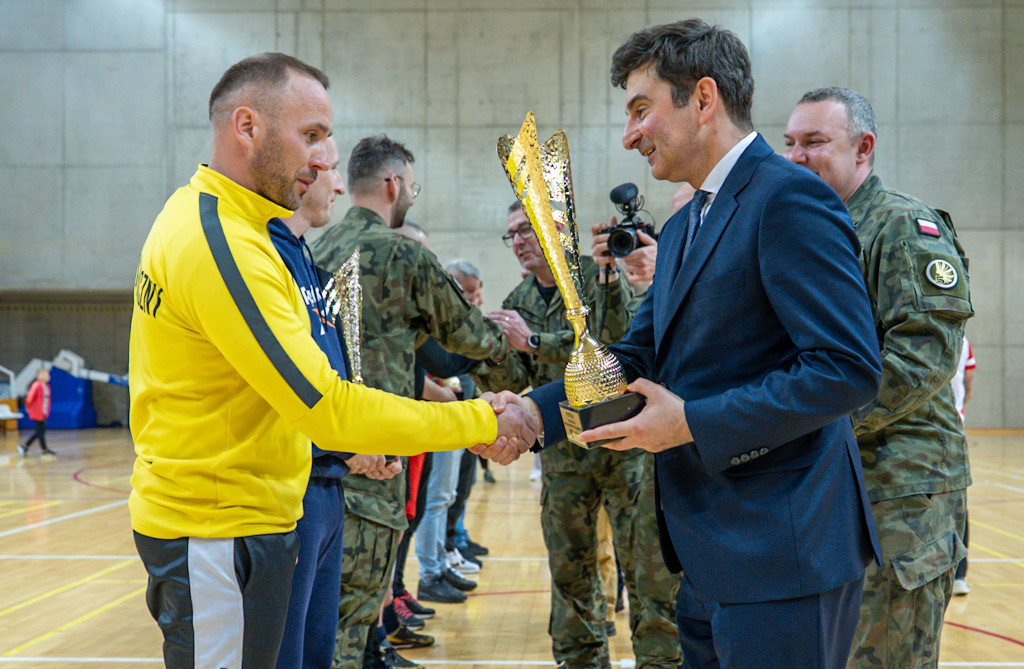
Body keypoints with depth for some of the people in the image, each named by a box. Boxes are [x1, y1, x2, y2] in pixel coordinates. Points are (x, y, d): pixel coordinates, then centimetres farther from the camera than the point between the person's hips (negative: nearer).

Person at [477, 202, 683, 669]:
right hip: (563, 450, 5)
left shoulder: (596, 277, -6)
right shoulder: (517, 303, 10)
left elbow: (615, 346, -20)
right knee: (569, 566, 10)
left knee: (646, 562, -6)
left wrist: (533, 342, -22)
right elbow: (514, 380, 4)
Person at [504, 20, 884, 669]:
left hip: (782, 557, -9)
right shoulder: (681, 231, 18)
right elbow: (635, 359, 15)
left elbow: (848, 368, -21)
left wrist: (691, 423, -19)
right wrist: (533, 412, -1)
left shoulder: (790, 198, -14)